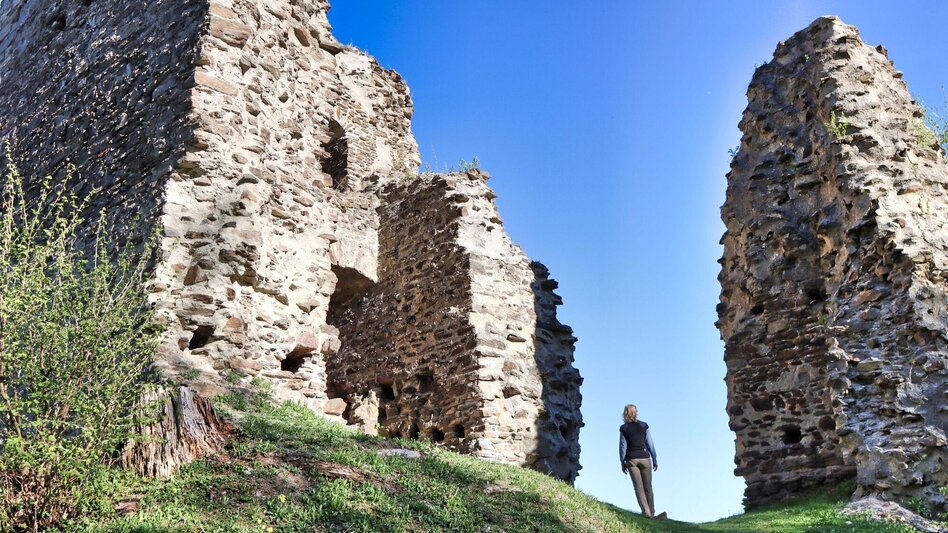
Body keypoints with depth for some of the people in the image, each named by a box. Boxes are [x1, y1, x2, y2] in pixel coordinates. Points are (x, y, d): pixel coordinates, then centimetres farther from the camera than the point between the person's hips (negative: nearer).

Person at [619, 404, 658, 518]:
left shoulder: (623, 428, -1)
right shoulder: (643, 426, -1)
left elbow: (623, 446, -2)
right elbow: (650, 444, 0)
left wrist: (623, 463, 6)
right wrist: (655, 460, 7)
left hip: (631, 460, 0)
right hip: (644, 458, 0)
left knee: (638, 487, 2)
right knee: (648, 486, 9)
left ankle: (646, 512, -7)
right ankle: (652, 512, 9)